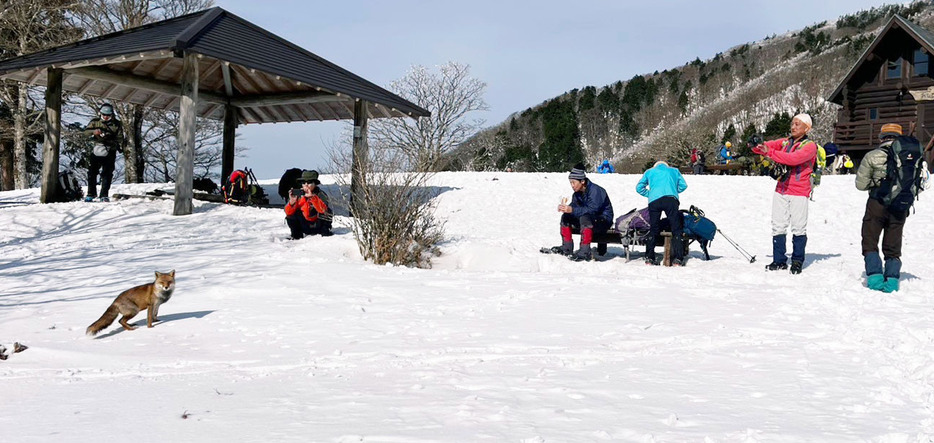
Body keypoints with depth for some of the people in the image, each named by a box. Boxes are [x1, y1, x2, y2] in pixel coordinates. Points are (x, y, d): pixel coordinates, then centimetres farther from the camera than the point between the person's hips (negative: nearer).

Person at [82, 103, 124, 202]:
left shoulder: (116, 124, 0)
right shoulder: (95, 121, 5)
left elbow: (120, 139, 1)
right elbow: (85, 131, 2)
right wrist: (93, 131, -19)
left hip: (109, 152, -2)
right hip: (96, 150, 2)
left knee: (107, 174, -4)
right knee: (91, 172, 2)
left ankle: (104, 195, 0)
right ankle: (91, 194, 12)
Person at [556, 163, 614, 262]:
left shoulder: (595, 190, -23)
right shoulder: (578, 193, 3)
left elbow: (592, 210, -32)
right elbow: (574, 206, 4)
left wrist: (572, 210, -39)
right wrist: (565, 208, -19)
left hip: (603, 220, -9)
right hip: (589, 219, 9)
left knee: (585, 218, -37)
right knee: (566, 217, 0)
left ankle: (585, 252, -36)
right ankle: (566, 248, 2)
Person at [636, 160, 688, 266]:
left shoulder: (649, 172, 29)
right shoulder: (674, 170, 30)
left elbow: (639, 188, 23)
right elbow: (683, 185, 22)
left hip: (654, 201, 1)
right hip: (671, 200, -1)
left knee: (653, 229, 9)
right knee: (676, 229, 0)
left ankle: (649, 258, 5)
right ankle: (677, 259, -9)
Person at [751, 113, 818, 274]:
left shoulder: (810, 146, -4)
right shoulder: (784, 142, 13)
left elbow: (794, 158, -21)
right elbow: (764, 147, 5)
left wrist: (770, 152, -28)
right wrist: (756, 145, -19)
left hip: (799, 192, -5)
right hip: (781, 190, 5)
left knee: (798, 228, 0)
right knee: (778, 226, 5)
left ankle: (797, 261, 9)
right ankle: (779, 261, 11)